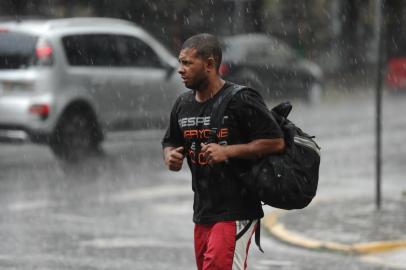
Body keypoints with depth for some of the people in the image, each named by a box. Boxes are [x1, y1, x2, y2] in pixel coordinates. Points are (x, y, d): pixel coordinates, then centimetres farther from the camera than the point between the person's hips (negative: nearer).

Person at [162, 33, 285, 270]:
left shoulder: (241, 100, -12)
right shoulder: (183, 104, 10)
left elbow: (276, 142, -13)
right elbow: (170, 143, 24)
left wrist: (227, 151, -20)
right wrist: (171, 157, -1)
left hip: (237, 212, -7)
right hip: (203, 213, 8)